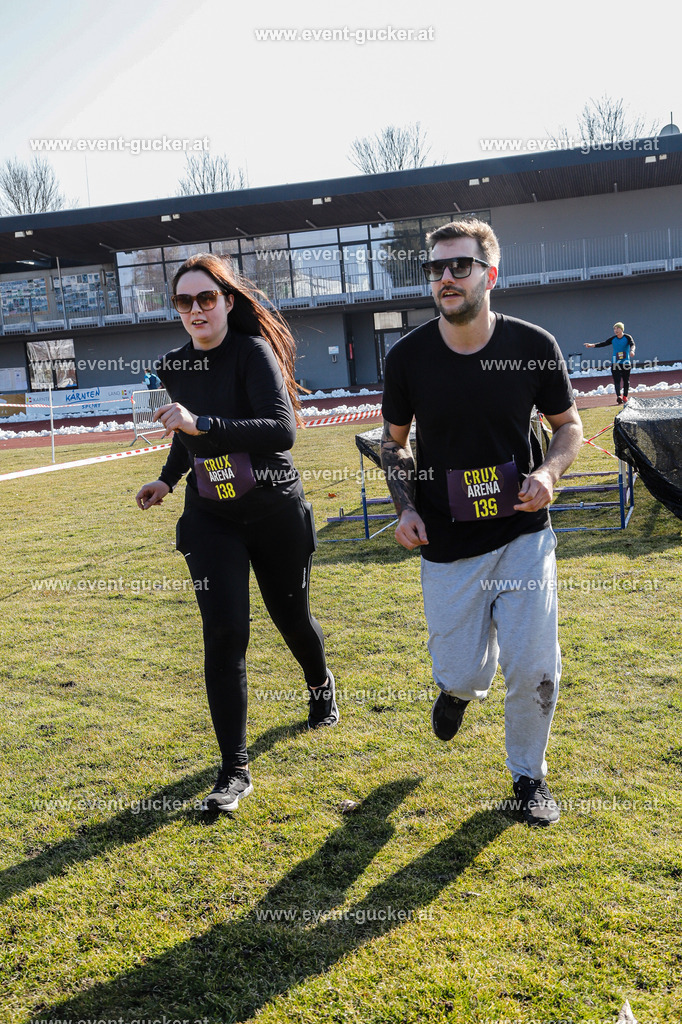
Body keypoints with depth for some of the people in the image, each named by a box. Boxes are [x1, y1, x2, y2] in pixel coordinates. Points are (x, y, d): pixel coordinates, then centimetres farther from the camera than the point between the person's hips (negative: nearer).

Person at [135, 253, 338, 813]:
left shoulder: (254, 352, -15)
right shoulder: (174, 365, 3)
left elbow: (283, 429, -29)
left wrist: (204, 423, -35)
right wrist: (167, 478, 10)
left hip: (276, 511, -3)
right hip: (211, 517, 3)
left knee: (292, 617, 15)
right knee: (224, 632, -9)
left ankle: (321, 686, 50)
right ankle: (235, 769, -1)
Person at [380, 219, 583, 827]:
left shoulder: (533, 346, -6)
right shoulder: (409, 357, -4)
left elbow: (569, 424, 8)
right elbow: (394, 441, 10)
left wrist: (549, 471, -12)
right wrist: (405, 507, -5)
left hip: (523, 533, 0)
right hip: (447, 544, 0)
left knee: (535, 670, -3)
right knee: (464, 674, 3)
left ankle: (528, 776, 26)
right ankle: (459, 686, 44)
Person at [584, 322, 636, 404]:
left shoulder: (627, 337, -2)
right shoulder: (613, 339, 7)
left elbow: (632, 344, -18)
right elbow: (603, 344, 4)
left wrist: (632, 350, -40)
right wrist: (592, 345, -7)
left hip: (626, 363, -2)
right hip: (615, 363, 2)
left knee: (626, 381, 6)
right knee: (616, 380, -12)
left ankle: (625, 397, 19)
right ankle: (618, 396, -23)